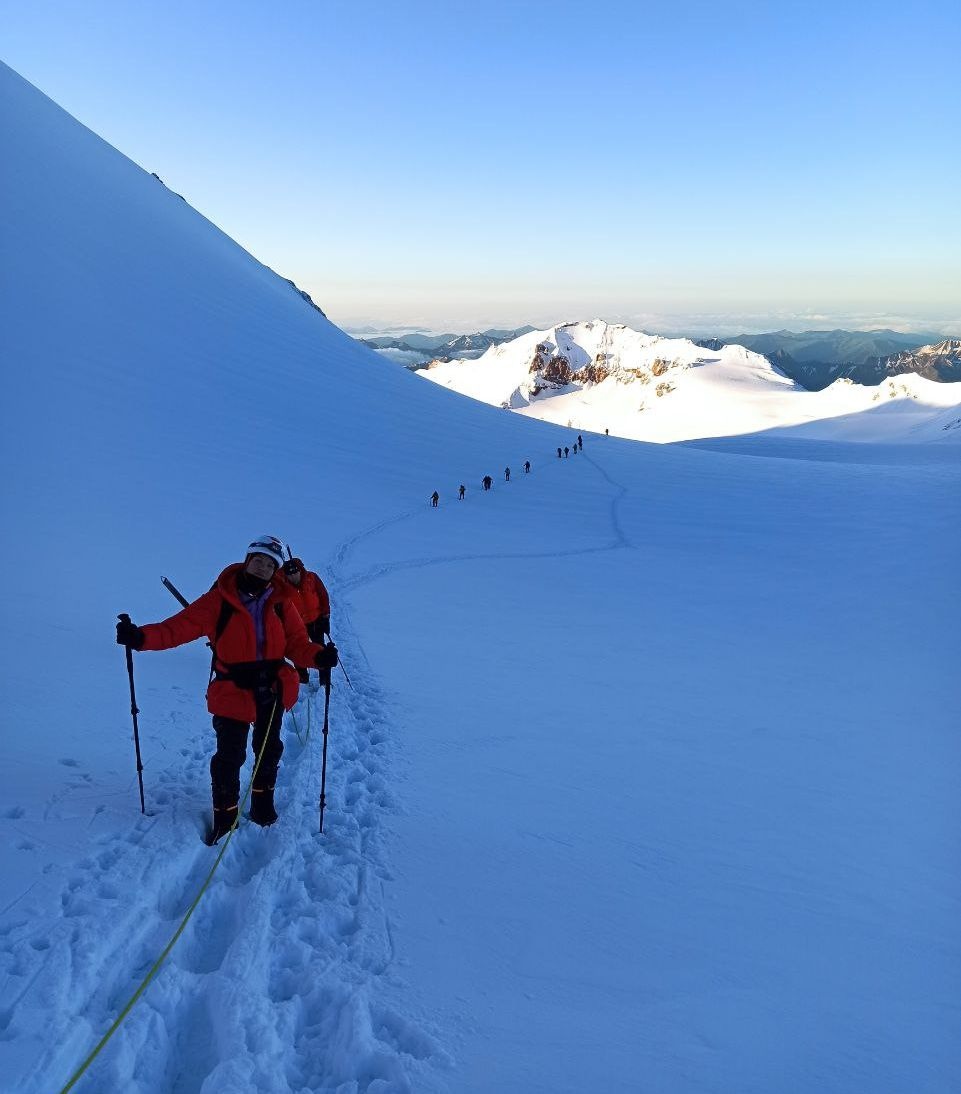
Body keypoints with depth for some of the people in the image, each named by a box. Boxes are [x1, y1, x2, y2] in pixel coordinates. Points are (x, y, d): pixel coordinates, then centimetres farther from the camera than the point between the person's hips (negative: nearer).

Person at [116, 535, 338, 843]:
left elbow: (296, 643, -4)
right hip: (232, 691, -3)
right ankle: (225, 813, 23)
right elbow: (181, 626, -14)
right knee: (229, 756, 0)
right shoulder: (220, 598, -10)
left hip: (273, 690, 3)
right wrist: (142, 637, -29)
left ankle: (262, 804, 43)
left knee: (269, 751, 19)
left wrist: (318, 655, -24)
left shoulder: (281, 602, -3)